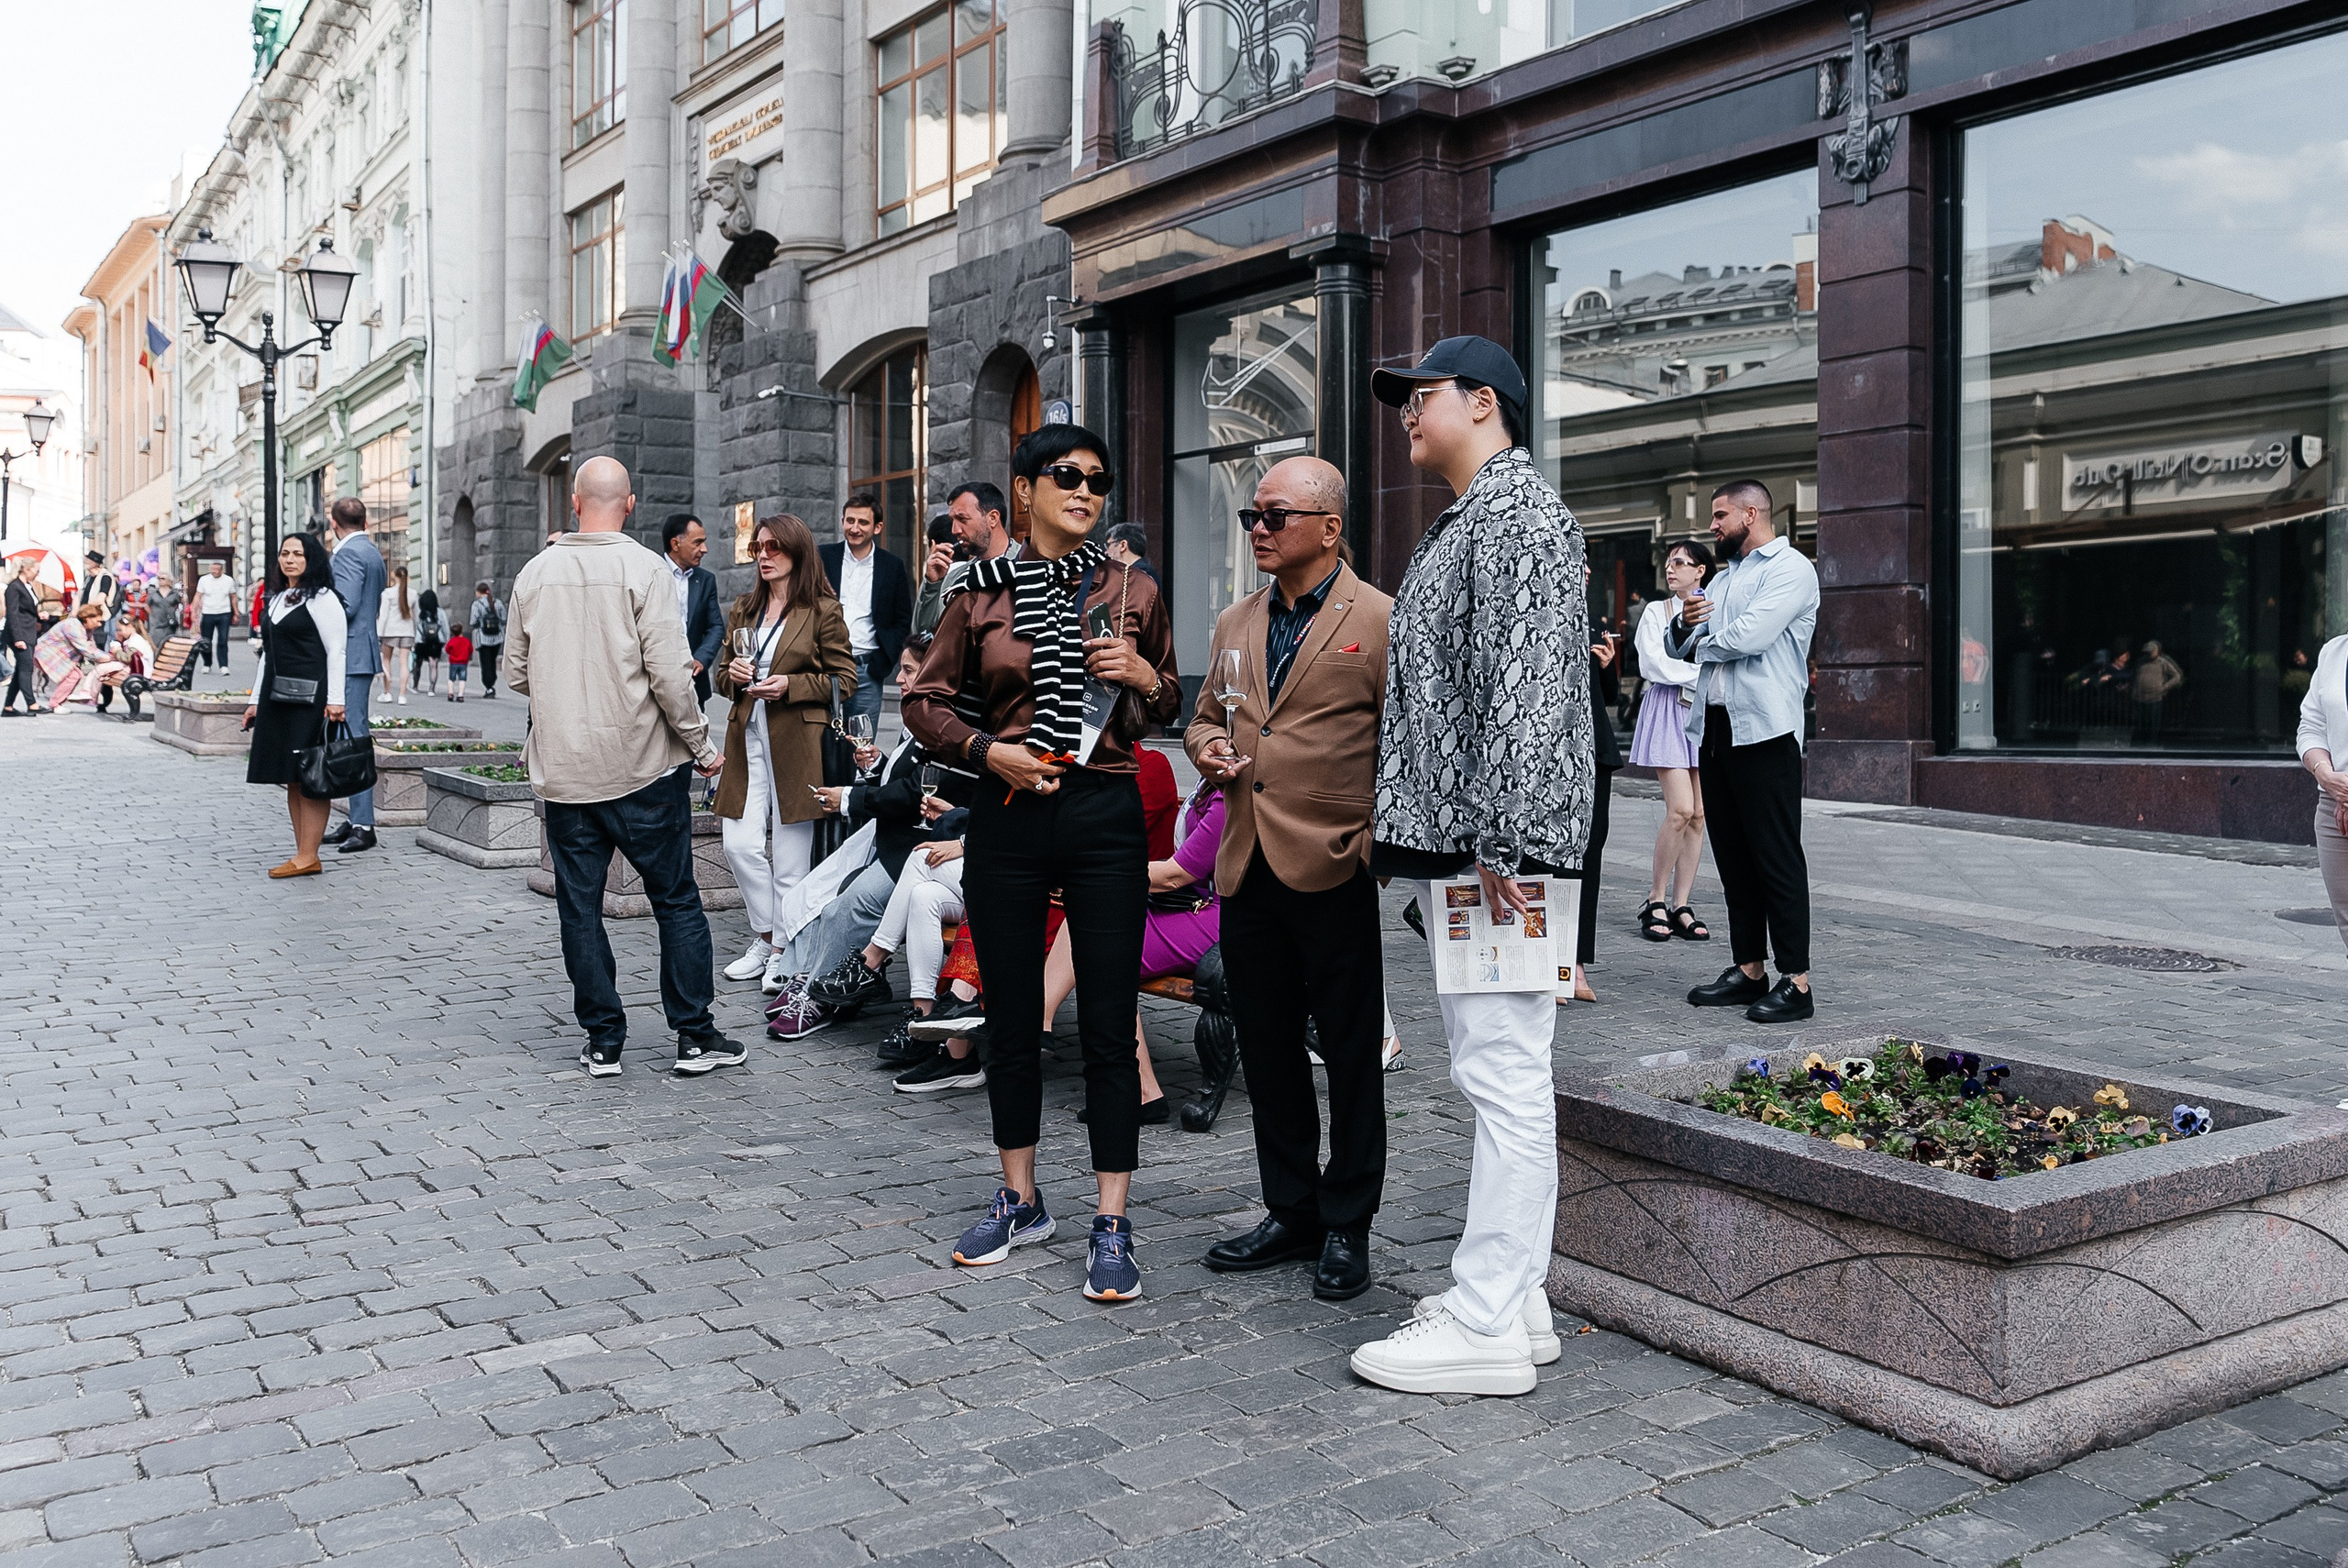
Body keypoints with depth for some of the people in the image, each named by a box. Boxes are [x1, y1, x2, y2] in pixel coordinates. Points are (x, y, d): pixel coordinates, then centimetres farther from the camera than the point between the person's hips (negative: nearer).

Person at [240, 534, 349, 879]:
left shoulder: (322, 598, -5)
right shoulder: (276, 600, 20)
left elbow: (336, 652, -10)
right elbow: (267, 654, 24)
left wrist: (335, 700, -18)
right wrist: (256, 700, 21)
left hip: (309, 698, -9)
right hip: (277, 697, 9)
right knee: (291, 780, 8)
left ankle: (308, 857, -6)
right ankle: (302, 854, 11)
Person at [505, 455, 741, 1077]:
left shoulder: (535, 573, 3)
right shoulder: (641, 568, -9)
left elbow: (516, 674, 9)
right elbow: (669, 674, -14)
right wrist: (701, 746, -3)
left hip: (563, 770, 3)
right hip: (642, 768, -3)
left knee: (579, 908, 10)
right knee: (677, 902, 8)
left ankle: (603, 1041, 14)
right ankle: (694, 1036, 11)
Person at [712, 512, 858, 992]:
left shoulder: (823, 611, -2)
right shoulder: (742, 611, 16)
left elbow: (844, 679, -2)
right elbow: (723, 678, 23)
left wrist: (790, 686, -15)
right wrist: (733, 674, -1)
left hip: (796, 743, -5)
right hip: (747, 738, 5)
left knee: (790, 854, -1)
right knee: (740, 845, -2)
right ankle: (764, 937, 15)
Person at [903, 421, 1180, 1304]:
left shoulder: (1131, 592, 6)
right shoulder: (981, 593, 4)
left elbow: (1167, 706, 16)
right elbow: (926, 701, 8)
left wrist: (1141, 675, -6)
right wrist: (987, 749, -9)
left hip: (1105, 812, -1)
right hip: (1009, 815, 1)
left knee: (1109, 1027, -1)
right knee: (1011, 1021, 10)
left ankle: (1112, 1227, 7)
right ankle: (1020, 1201, 27)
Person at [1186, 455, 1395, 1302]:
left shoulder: (1379, 620, -5)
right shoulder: (1234, 624, 14)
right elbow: (1206, 716, 25)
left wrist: (1380, 844, -13)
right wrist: (1208, 746, 3)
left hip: (1335, 873, -6)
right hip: (1247, 871, 6)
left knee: (1350, 1057, 6)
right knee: (1267, 1054, 14)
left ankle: (1346, 1226, 18)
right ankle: (1290, 1214, 27)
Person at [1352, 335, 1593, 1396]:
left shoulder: (1519, 513, -9)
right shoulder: (1460, 524, 23)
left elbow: (1527, 689, -20)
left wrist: (1502, 837, -25)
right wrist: (1398, 825, 22)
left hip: (1497, 851, -11)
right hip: (1449, 844, 11)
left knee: (1504, 1075, -7)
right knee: (1498, 1076, 13)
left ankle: (1487, 1326, -3)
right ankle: (1515, 1295, 22)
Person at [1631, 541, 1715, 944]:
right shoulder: (1655, 612, 7)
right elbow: (1654, 664, -4)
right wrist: (1701, 673, -6)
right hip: (1668, 712, -3)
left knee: (1698, 815, -1)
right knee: (1680, 810, -15)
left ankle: (1682, 907, 3)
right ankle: (1656, 900, -2)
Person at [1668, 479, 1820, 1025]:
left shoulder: (1791, 568, -4)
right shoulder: (1722, 577, 24)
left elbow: (1749, 636, -18)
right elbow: (1675, 647, 21)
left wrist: (1704, 639, 1)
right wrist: (1684, 623, -1)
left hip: (1764, 729, -9)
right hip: (1714, 728, 9)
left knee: (1777, 856, -8)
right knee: (1733, 855, 10)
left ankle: (1795, 981, -5)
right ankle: (1748, 970, 17)